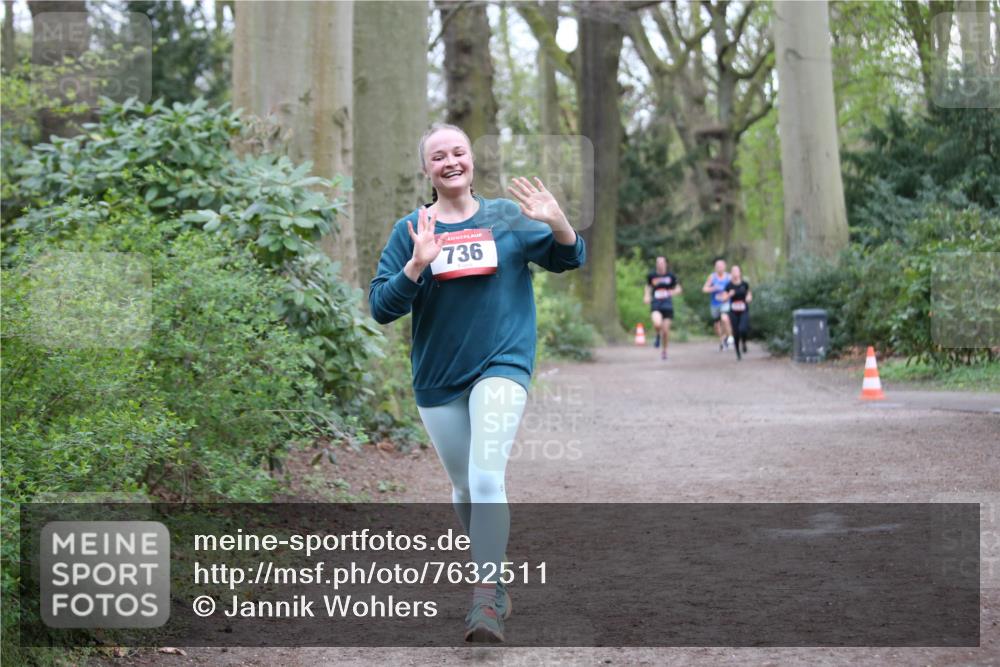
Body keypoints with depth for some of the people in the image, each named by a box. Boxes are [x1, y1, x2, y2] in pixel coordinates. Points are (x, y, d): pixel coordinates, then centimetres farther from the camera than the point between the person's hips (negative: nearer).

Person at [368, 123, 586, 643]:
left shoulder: (507, 218, 0)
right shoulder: (410, 230, 0)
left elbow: (568, 259, 4)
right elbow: (380, 307, -6)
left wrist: (557, 222, -18)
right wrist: (418, 264, -23)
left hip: (501, 366, -2)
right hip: (437, 379, 3)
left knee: (487, 478, -20)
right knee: (465, 489, 14)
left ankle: (487, 599, -19)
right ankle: (492, 578, 34)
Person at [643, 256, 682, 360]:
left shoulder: (671, 275, 1)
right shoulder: (652, 275, 2)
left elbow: (678, 289, 10)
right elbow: (648, 287, 20)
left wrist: (674, 292, -12)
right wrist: (646, 296, 2)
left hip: (667, 305, 1)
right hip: (655, 305, -1)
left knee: (665, 330, 2)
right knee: (657, 324, -29)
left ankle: (664, 350, 26)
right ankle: (658, 335, 8)